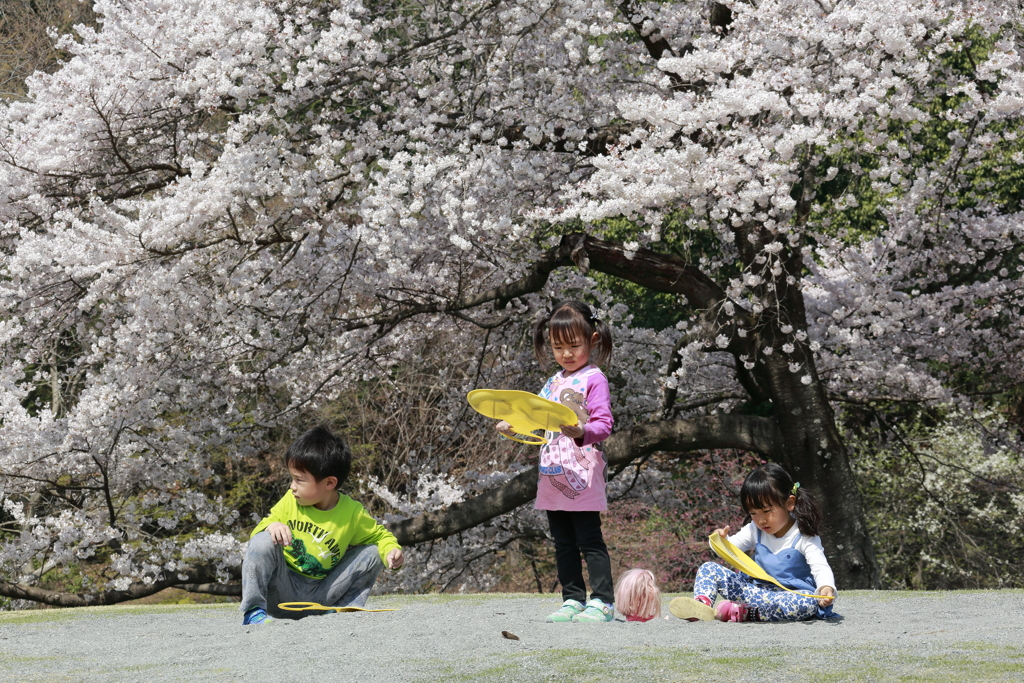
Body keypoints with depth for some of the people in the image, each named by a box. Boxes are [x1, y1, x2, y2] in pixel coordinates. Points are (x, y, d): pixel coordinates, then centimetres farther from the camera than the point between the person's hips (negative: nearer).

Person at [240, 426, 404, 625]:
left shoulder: (352, 513, -6)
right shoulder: (290, 501, -4)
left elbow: (381, 536, 8)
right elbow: (256, 536, -1)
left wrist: (391, 550, -16)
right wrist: (271, 526, -25)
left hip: (319, 598, 1)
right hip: (282, 593, 0)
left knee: (372, 553, -8)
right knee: (263, 542, -26)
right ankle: (253, 612, -22)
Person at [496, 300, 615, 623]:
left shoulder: (593, 379, -7)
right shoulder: (554, 382, 16)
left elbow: (603, 424, -14)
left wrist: (582, 432, -32)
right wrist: (512, 424, 10)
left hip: (582, 474, -8)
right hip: (553, 474, 8)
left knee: (589, 540, -6)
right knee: (563, 542, 11)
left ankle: (603, 602, -2)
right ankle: (573, 600, 18)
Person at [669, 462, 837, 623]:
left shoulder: (803, 537, -10)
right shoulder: (755, 530, 7)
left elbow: (820, 567, -19)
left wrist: (826, 588, -41)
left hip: (789, 594, -5)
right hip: (756, 587, 5)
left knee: (809, 602, -40)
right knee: (708, 568, -2)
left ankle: (744, 612, -39)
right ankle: (702, 603, -34)